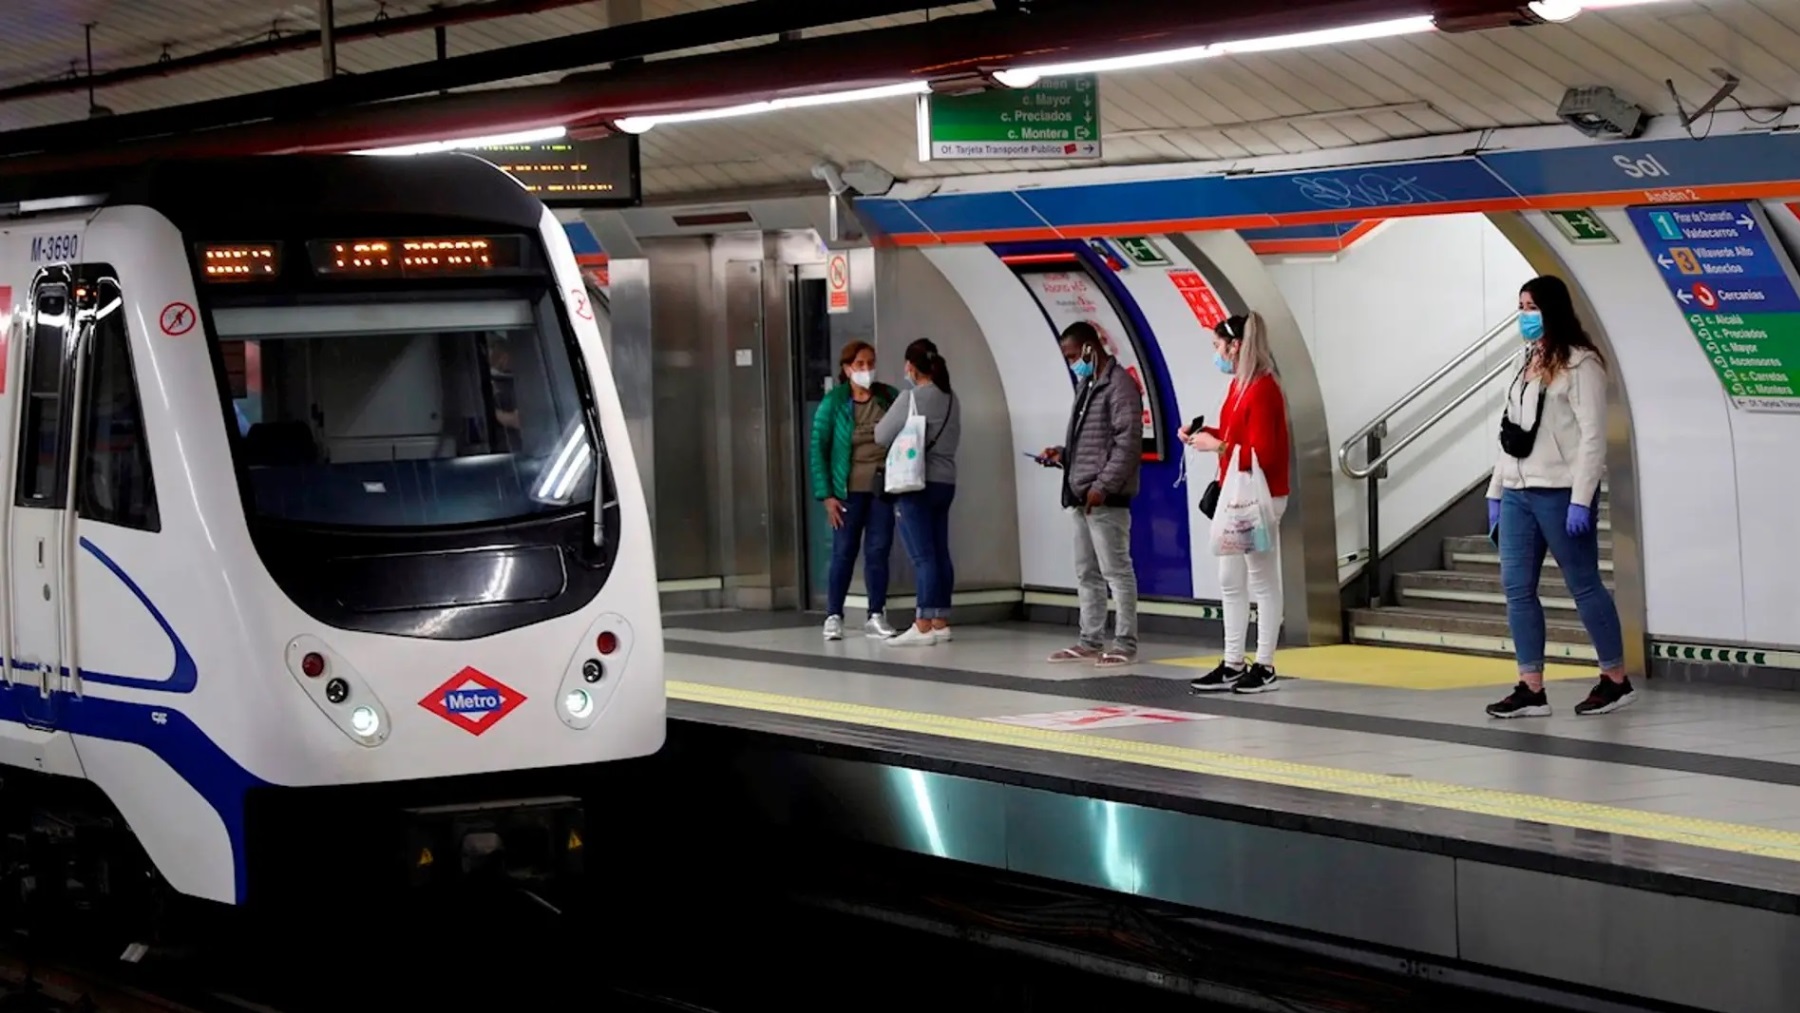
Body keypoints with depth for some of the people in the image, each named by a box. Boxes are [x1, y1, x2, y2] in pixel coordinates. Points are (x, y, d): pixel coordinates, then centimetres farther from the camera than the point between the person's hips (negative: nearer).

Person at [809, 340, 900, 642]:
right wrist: (826, 495, -8)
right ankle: (833, 616, 10)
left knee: (879, 551, 4)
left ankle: (876, 616, 11)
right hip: (849, 490, -2)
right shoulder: (833, 403, -4)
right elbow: (818, 449, -3)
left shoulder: (890, 397, 3)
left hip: (884, 488, 2)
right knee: (844, 552, 3)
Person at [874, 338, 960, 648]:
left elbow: (882, 436, -6)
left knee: (923, 556, -8)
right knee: (940, 553, 9)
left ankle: (923, 626, -9)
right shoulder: (951, 399, 9)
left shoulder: (911, 398, -12)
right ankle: (940, 622, 12)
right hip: (946, 482, 7)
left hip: (918, 483, -7)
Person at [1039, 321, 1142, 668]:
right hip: (1081, 496, 10)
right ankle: (1089, 641, 18)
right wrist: (1063, 455, 9)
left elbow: (1129, 442, -18)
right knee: (1086, 572, 12)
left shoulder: (1119, 384, -10)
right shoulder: (1087, 385, 19)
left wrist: (1103, 486, -21)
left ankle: (1125, 644, -2)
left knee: (1116, 570, -6)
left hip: (1106, 498, -10)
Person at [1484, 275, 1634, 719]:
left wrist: (1581, 499, -18)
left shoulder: (1579, 362, -7)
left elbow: (1593, 435, -13)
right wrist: (1495, 490, 16)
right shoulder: (1528, 364, 18)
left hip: (1560, 492, -8)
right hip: (1518, 492, 8)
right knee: (1517, 588, 2)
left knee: (1584, 585, 0)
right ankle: (1531, 689, 4)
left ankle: (1616, 680, 11)